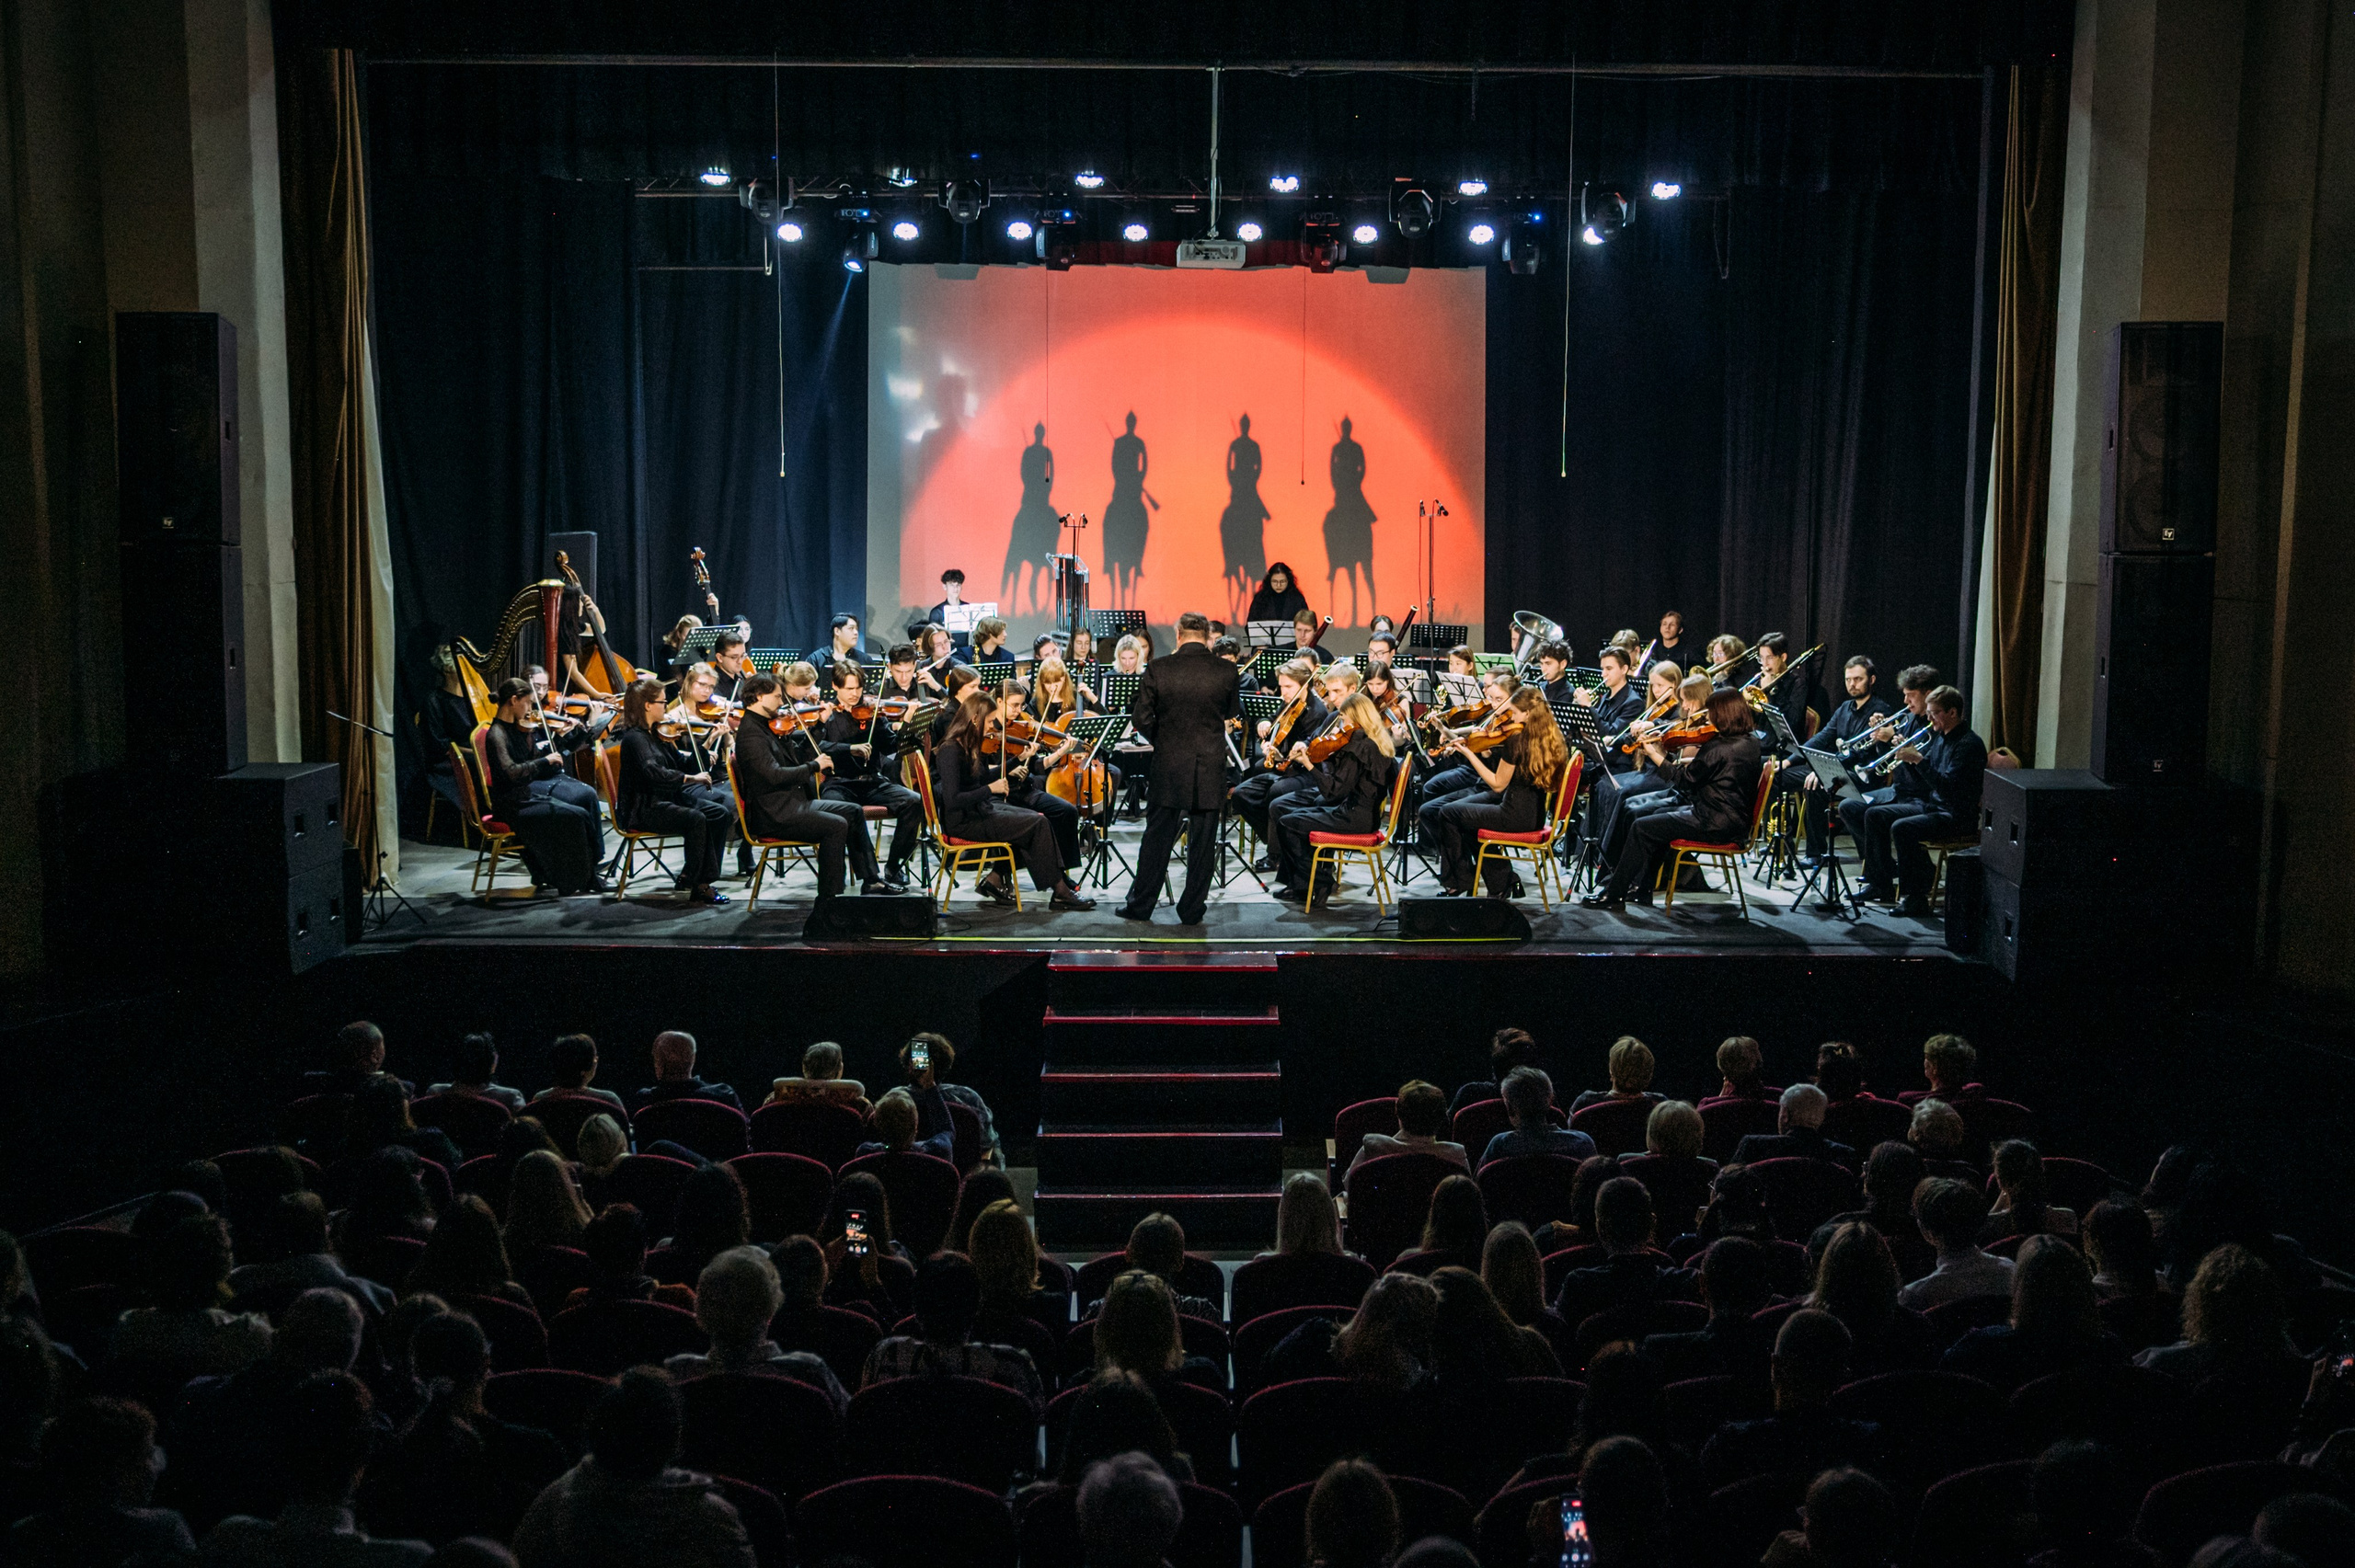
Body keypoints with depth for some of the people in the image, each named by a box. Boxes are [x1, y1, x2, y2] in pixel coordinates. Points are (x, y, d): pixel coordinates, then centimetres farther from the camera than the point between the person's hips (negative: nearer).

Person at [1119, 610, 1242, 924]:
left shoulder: (1158, 669, -9)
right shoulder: (1227, 672, -7)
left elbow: (1140, 719, -6)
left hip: (1168, 768, 0)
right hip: (1211, 769, 0)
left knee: (1157, 839, 11)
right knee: (1202, 842, 8)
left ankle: (1140, 905, 18)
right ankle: (1192, 910, 14)